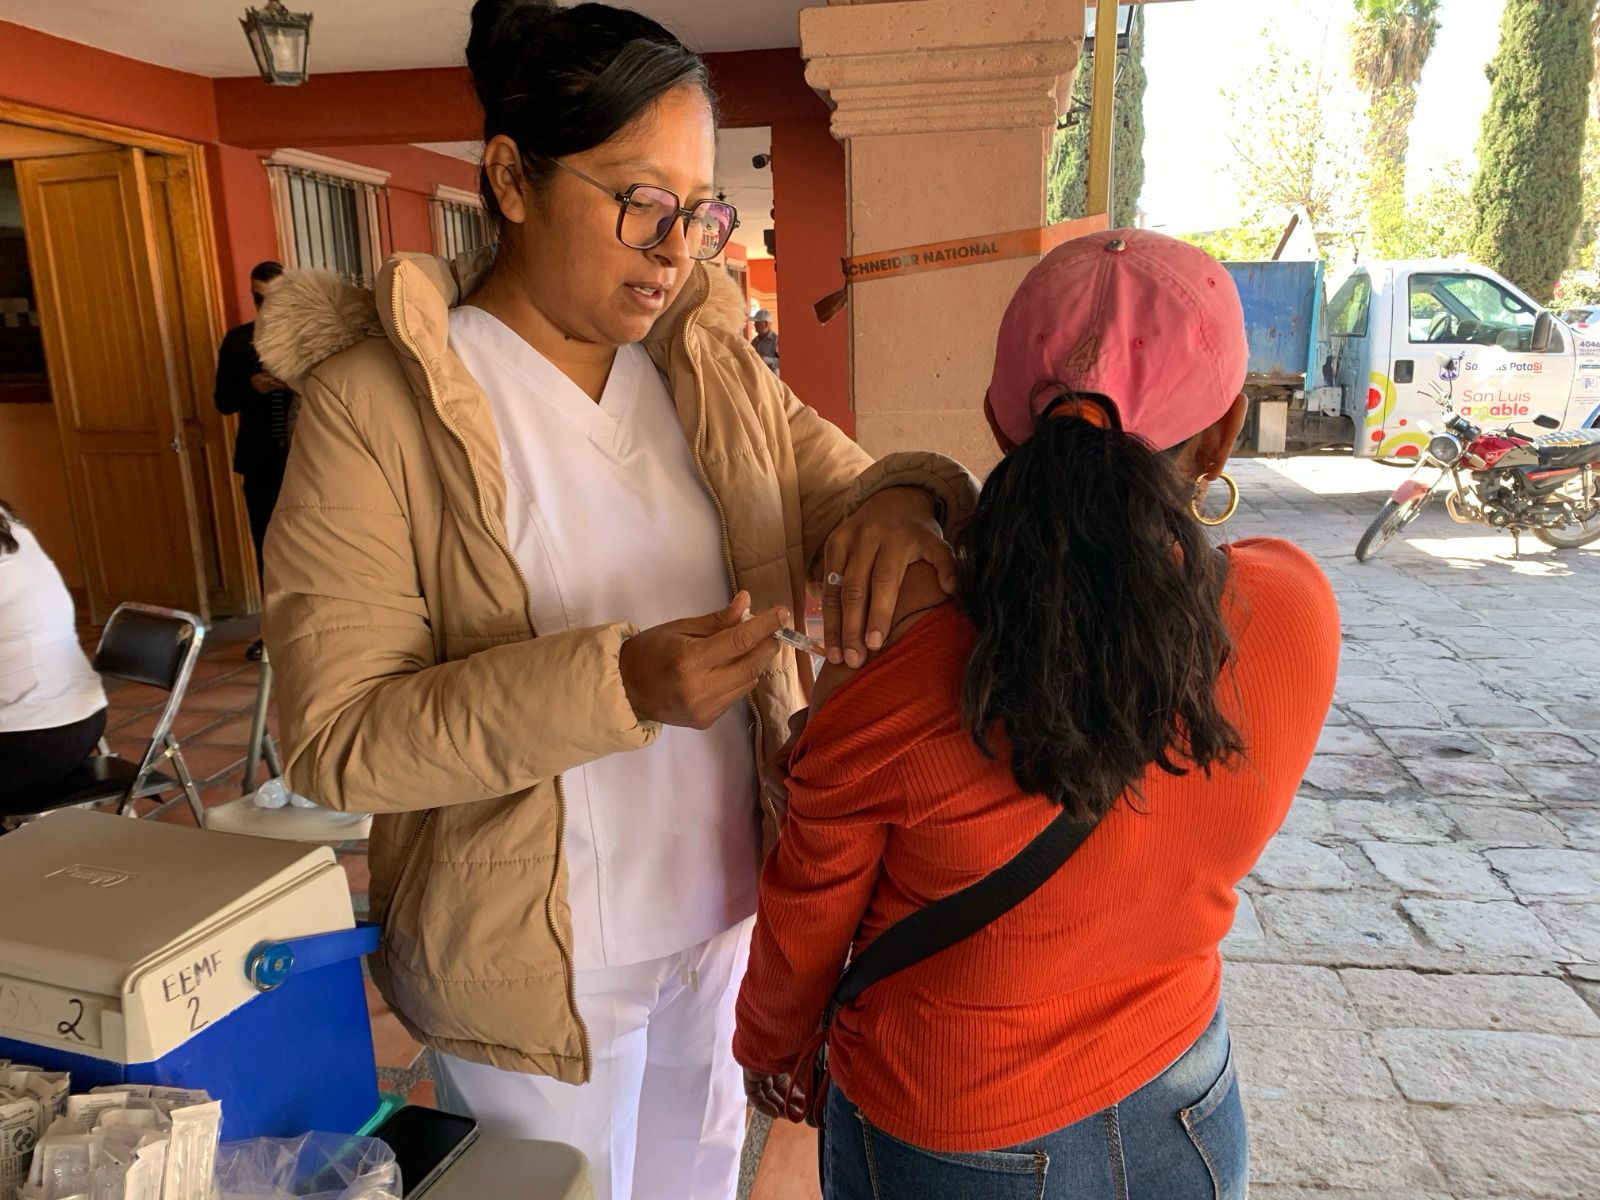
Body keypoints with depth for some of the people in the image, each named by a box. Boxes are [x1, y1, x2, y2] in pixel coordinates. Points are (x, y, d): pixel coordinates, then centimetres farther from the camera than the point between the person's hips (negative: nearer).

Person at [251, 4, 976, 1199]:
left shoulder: (713, 364, -1)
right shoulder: (375, 402, -17)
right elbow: (336, 736, -20)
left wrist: (902, 501, -25)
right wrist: (618, 684, -32)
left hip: (725, 912, 5)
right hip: (539, 963, -4)